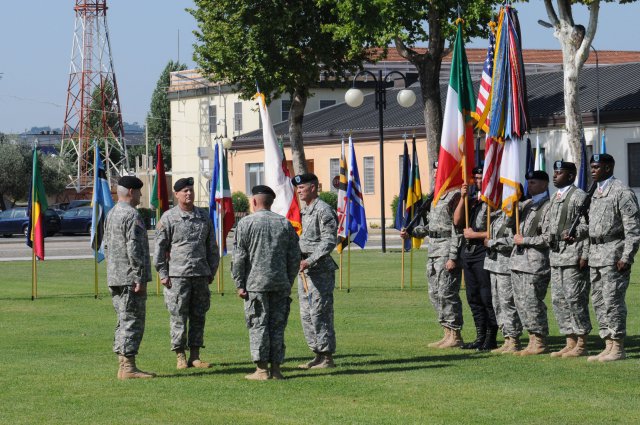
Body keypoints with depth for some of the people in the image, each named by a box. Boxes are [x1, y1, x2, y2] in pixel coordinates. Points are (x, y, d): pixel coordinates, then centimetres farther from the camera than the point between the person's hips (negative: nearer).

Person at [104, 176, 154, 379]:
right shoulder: (132, 215, -15)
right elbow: (134, 249, -20)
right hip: (130, 277, -9)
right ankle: (128, 367, -8)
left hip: (115, 278, 9)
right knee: (132, 322, -7)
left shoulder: (111, 214, 15)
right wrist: (140, 278, -18)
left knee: (124, 322, 14)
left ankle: (123, 366, 15)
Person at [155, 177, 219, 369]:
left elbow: (212, 247, 17)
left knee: (199, 317, 5)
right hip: (177, 275, -4)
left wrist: (211, 272, 13)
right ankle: (180, 357, 3)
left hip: (201, 274, 4)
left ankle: (195, 356, 11)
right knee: (178, 318, -3)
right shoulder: (168, 218, -1)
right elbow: (159, 247, -1)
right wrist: (163, 274, -6)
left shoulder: (204, 216, 12)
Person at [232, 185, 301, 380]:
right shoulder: (285, 223, 8)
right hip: (280, 284, 3)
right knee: (277, 326, 7)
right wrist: (289, 282, 15)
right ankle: (276, 369, 6)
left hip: (255, 284, -3)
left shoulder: (246, 223, -3)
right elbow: (294, 257, 8)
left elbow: (239, 257, -6)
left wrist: (239, 284, -1)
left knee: (258, 325, -1)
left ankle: (261, 369, -4)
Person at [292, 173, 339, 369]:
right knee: (306, 314, 11)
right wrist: (300, 260, 13)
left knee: (319, 313, -8)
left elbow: (329, 241, -19)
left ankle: (327, 357, -3)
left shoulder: (323, 210, -13)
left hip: (320, 270, -10)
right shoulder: (304, 211, 17)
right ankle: (318, 355, 17)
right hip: (305, 271, 10)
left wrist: (309, 261, -22)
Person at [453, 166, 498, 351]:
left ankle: (490, 339, 1)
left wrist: (475, 235, -10)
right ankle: (480, 337, 17)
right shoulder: (471, 200, 15)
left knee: (487, 298, -5)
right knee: (473, 298, 11)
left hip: (484, 254, -8)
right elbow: (457, 221, 7)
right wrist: (462, 198, -2)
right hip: (468, 253, 8)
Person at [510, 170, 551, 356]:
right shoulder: (527, 204, 18)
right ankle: (534, 340, 16)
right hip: (519, 261, 9)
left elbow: (548, 238, -16)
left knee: (532, 303, -8)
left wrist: (524, 240, -12)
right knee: (521, 303, 10)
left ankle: (540, 343, 0)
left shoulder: (548, 207, -10)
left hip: (535, 262, -9)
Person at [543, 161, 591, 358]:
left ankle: (581, 345, -3)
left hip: (574, 256, -9)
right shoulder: (555, 198, 18)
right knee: (558, 300, 9)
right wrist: (548, 237, 6)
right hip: (556, 256, 9)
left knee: (575, 299, -8)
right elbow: (547, 224, 27)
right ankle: (570, 342, 15)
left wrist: (584, 255, -18)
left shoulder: (579, 197, -9)